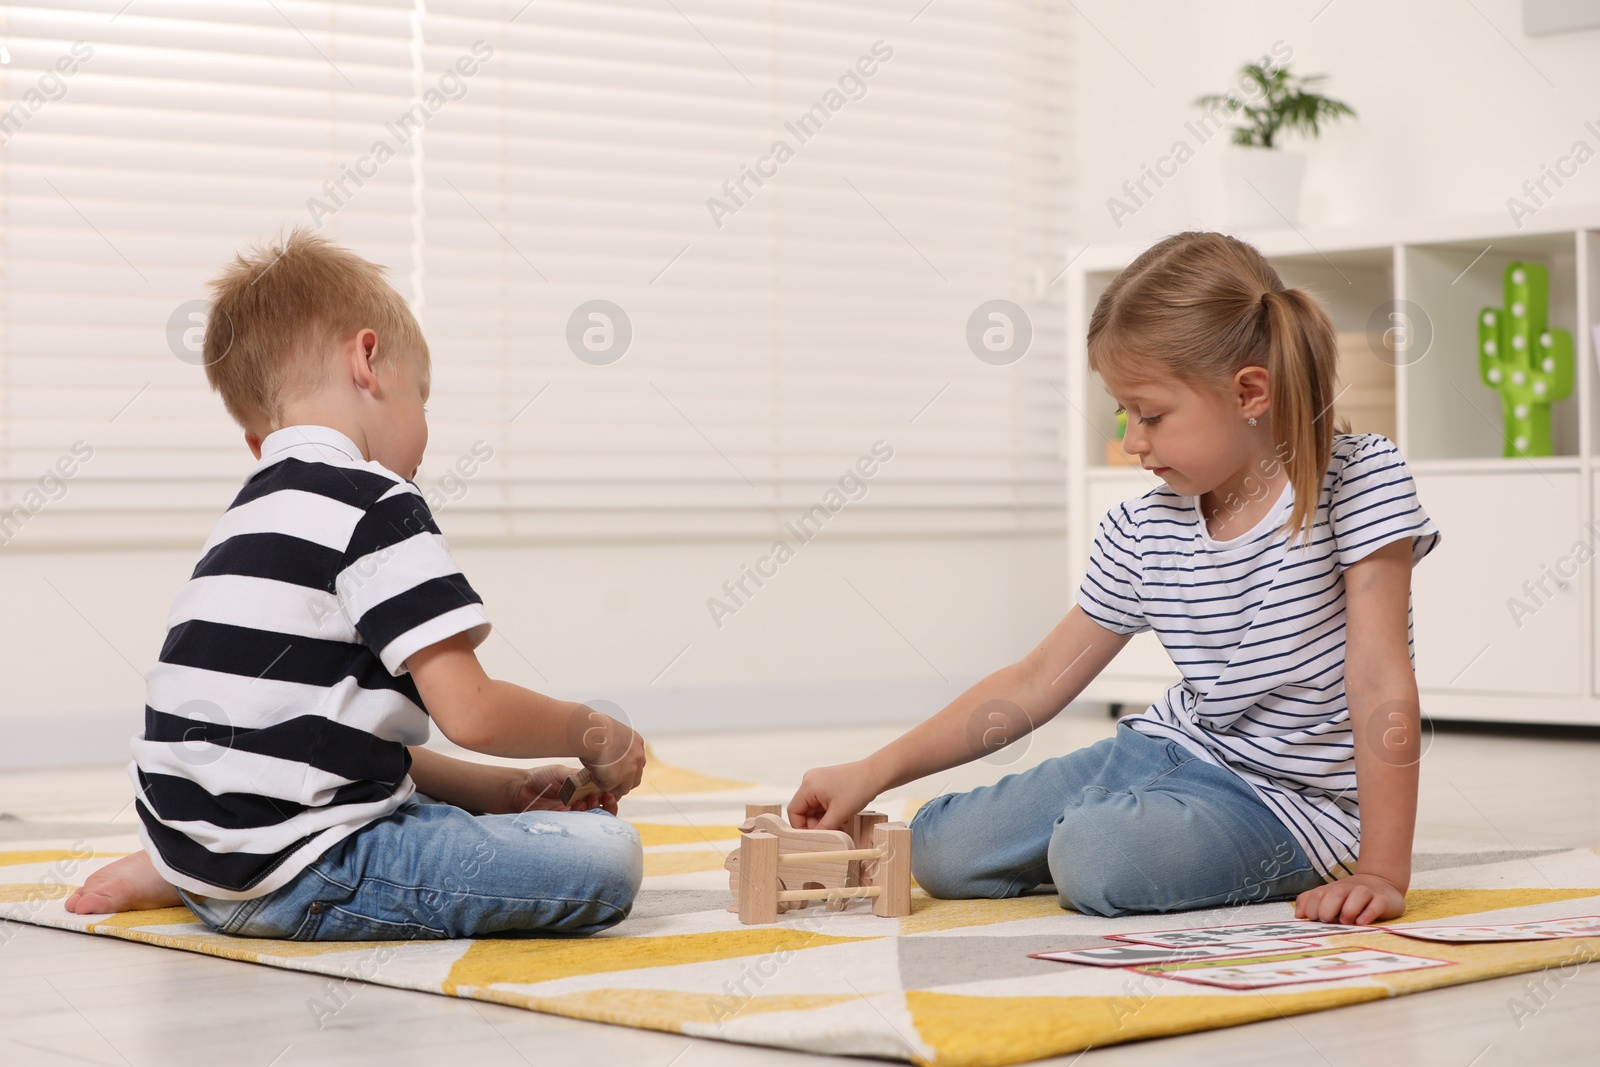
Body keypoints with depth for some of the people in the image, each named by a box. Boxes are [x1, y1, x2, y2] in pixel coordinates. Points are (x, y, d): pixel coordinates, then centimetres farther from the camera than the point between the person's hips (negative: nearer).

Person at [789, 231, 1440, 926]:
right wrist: (873, 773, -2)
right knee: (940, 849, -3)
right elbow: (1036, 681, 3)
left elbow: (1379, 684, -22)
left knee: (1097, 858, -31)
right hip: (1167, 750, 6)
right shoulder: (1144, 530, -1)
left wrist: (1382, 873, -27)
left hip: (1292, 801, -5)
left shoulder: (1360, 479, -17)